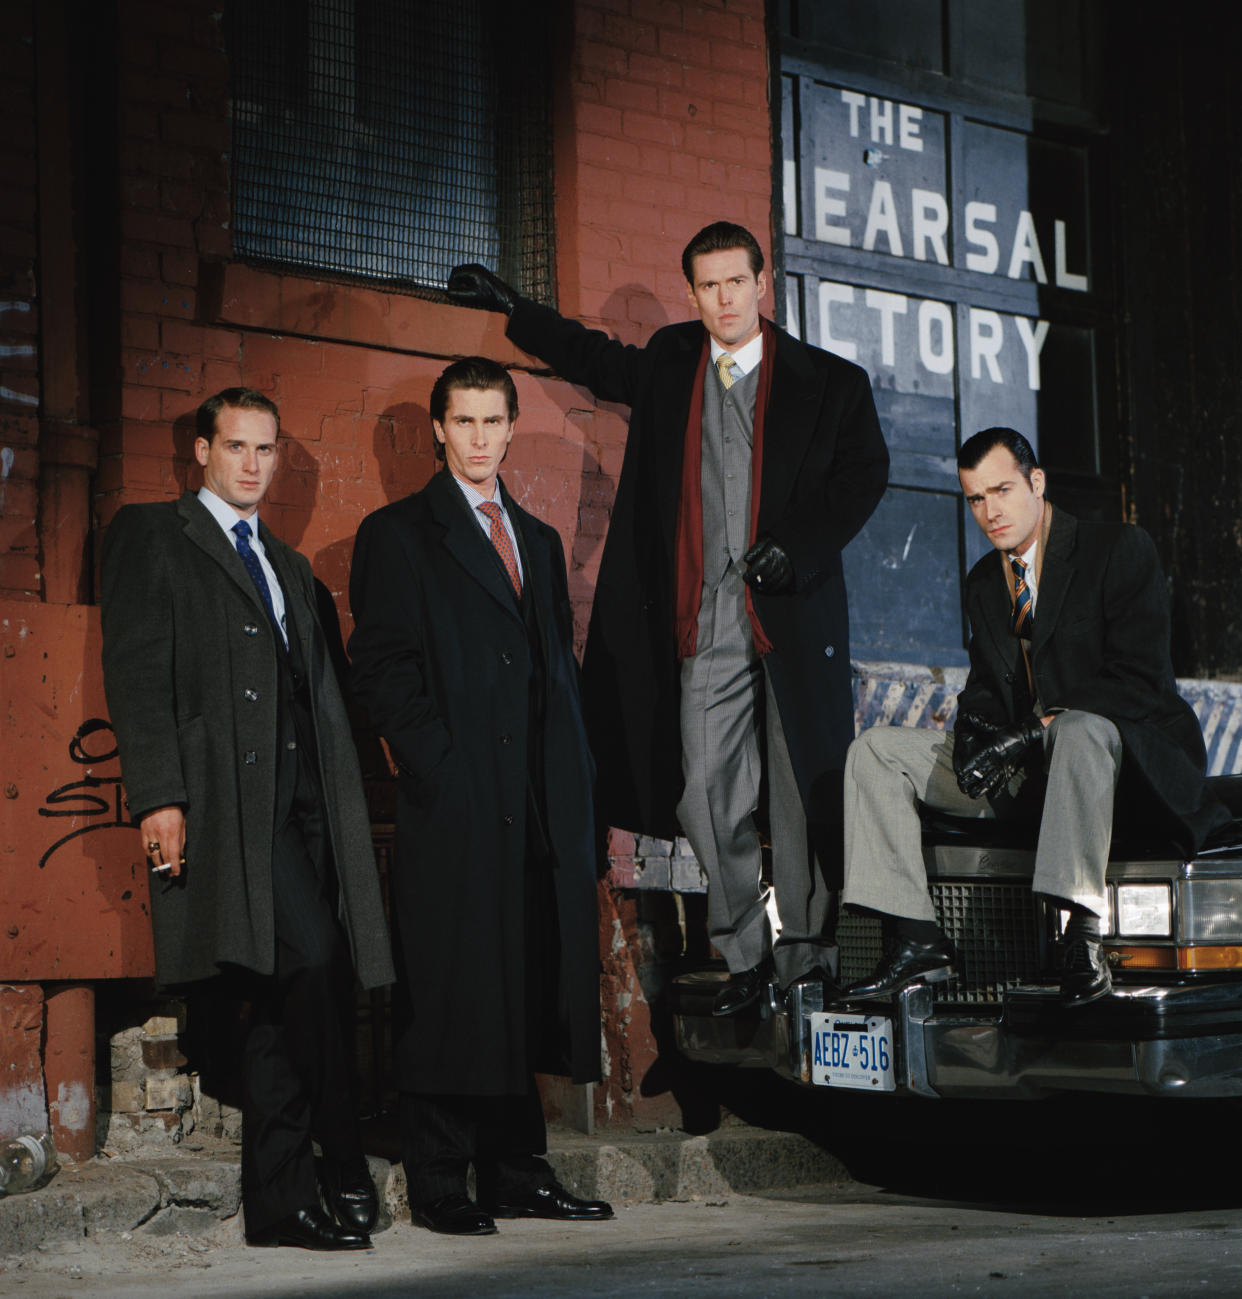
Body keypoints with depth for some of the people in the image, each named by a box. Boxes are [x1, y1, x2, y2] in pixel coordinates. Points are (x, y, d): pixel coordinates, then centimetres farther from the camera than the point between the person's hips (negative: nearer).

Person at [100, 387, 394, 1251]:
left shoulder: (289, 567, 28)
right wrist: (159, 797, -15)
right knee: (313, 962, -21)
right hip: (223, 798, -7)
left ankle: (278, 1204, 6)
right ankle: (345, 1175, -14)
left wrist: (343, 812, 12)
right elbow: (136, 671, -4)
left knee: (281, 999, 3)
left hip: (299, 802, 7)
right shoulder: (152, 538, 7)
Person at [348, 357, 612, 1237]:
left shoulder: (540, 540, 22)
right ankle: (439, 1186, -1)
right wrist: (435, 763, -13)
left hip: (541, 802, 6)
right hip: (455, 800, -5)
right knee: (451, 991, -6)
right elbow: (380, 667, -3)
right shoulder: (397, 535, 4)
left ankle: (517, 1172, 13)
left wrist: (575, 771, 9)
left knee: (529, 988, 6)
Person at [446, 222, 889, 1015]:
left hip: (793, 617, -2)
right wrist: (513, 309, 27)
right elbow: (592, 359, 31)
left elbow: (865, 475, 1)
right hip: (704, 627, 3)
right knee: (706, 797, -2)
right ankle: (747, 955, 11)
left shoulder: (828, 383, 5)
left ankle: (810, 954, 10)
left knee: (805, 795, 0)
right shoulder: (668, 367, 14)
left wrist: (798, 547, -12)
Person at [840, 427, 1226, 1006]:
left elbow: (1139, 681, -16)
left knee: (1081, 731, -43)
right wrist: (973, 729, -10)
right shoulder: (984, 581, 14)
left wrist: (1034, 733, -24)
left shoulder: (1121, 550, -8)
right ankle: (915, 941, -14)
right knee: (874, 751, -4)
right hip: (1025, 764, 7)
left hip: (1131, 751, -7)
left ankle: (1084, 932, -44)